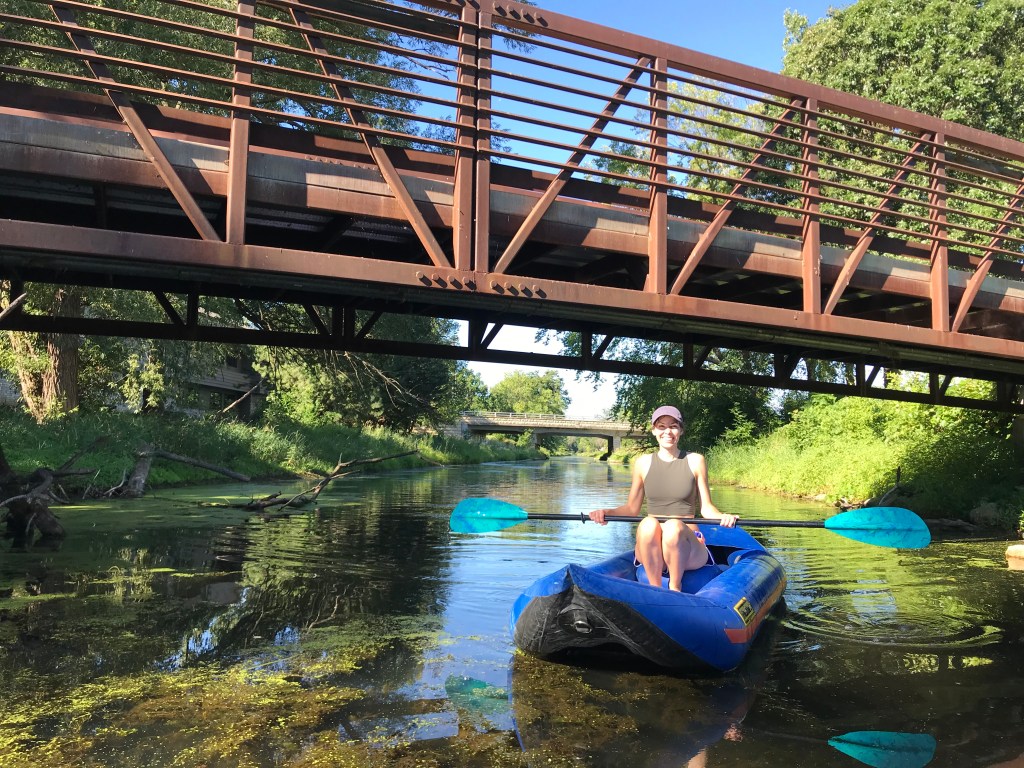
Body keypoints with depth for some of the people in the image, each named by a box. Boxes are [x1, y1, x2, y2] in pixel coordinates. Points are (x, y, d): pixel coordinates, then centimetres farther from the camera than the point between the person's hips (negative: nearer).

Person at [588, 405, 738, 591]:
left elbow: (706, 507, 5)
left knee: (674, 527, -35)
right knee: (648, 524, -33)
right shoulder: (643, 463, 9)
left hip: (687, 548, -1)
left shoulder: (695, 461, 5)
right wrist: (607, 512, -7)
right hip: (650, 548, 1)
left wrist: (722, 517, -16)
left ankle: (675, 589, -14)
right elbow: (632, 508, 12)